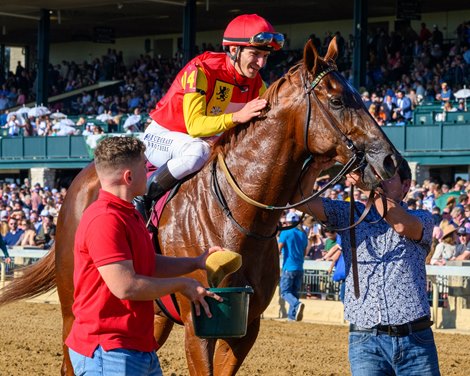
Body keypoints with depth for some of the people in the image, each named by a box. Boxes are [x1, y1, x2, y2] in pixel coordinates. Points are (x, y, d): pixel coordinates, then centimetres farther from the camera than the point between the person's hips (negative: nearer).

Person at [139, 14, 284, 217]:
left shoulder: (255, 82, -6)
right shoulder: (201, 70, -28)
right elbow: (194, 125, -36)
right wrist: (237, 117, -49)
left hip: (203, 138, 7)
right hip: (162, 136, -7)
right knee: (198, 152, -38)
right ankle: (143, 196, -20)